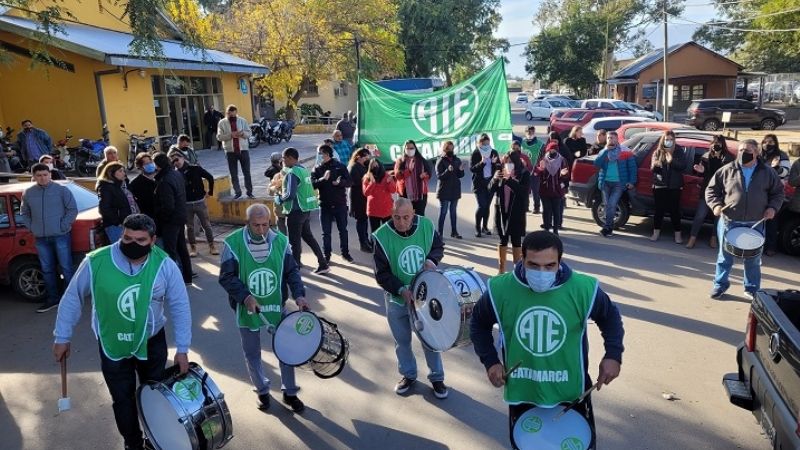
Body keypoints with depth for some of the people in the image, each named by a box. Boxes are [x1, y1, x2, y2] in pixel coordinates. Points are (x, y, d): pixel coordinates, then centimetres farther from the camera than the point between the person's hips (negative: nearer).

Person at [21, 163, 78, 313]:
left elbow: (73, 210, -4)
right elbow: (24, 213, 18)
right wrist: (32, 228, 6)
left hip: (61, 236, -4)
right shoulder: (28, 193, 7)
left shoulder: (62, 190, -3)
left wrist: (63, 226, -9)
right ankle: (52, 299, 22)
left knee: (66, 268, -1)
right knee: (47, 270, 11)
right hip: (40, 239, 4)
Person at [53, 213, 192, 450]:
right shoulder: (96, 262, -21)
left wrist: (182, 349, -10)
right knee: (122, 399, 13)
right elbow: (73, 298, -5)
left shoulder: (165, 265, -19)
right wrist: (62, 337, 1)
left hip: (152, 341, 1)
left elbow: (180, 307, -11)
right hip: (112, 344, -1)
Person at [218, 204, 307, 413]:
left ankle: (289, 392, 29)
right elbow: (226, 277, -13)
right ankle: (262, 390, 39)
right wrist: (245, 296, -26)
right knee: (252, 354, 14)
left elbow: (292, 271, -2)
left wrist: (299, 294, -16)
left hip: (277, 307, 1)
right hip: (247, 309, -1)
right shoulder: (233, 243, -15)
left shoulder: (281, 241, -9)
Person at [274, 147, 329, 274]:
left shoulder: (292, 173, -17)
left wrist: (279, 199, -8)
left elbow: (290, 194, -25)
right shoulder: (303, 169, 10)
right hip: (306, 209, 9)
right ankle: (323, 264, 21)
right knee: (308, 236, 18)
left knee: (294, 241, 2)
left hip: (296, 211, -9)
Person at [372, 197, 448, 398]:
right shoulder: (382, 236, -20)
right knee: (402, 341, 16)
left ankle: (437, 377, 34)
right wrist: (401, 290, -28)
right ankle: (408, 375, 41)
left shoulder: (426, 225, -14)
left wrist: (432, 260, -16)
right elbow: (382, 274, -15)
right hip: (396, 299, -1)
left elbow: (438, 246, 6)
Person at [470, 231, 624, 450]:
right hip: (521, 391, 1)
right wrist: (490, 361, -5)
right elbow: (479, 323, 3)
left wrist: (613, 355, -7)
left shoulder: (584, 289, -19)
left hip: (571, 391, 0)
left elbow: (610, 317, 3)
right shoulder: (500, 290, -18)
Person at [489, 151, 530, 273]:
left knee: (516, 240, 4)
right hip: (501, 211, 3)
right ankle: (501, 268, 19)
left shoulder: (524, 174, -5)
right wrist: (494, 179, -17)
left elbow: (525, 191, -18)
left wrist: (509, 180, -25)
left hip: (517, 213, -3)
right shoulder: (501, 173, 4)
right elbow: (490, 191, 2)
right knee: (503, 240, 10)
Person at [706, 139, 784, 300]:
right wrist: (716, 205, -13)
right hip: (729, 222, -1)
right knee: (725, 256, 9)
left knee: (753, 259, 12)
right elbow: (711, 189, 3)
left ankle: (752, 289, 27)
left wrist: (773, 207, -6)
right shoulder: (727, 170, -3)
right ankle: (720, 284, 24)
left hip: (755, 224, 1)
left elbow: (778, 192, 11)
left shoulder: (767, 172, 1)